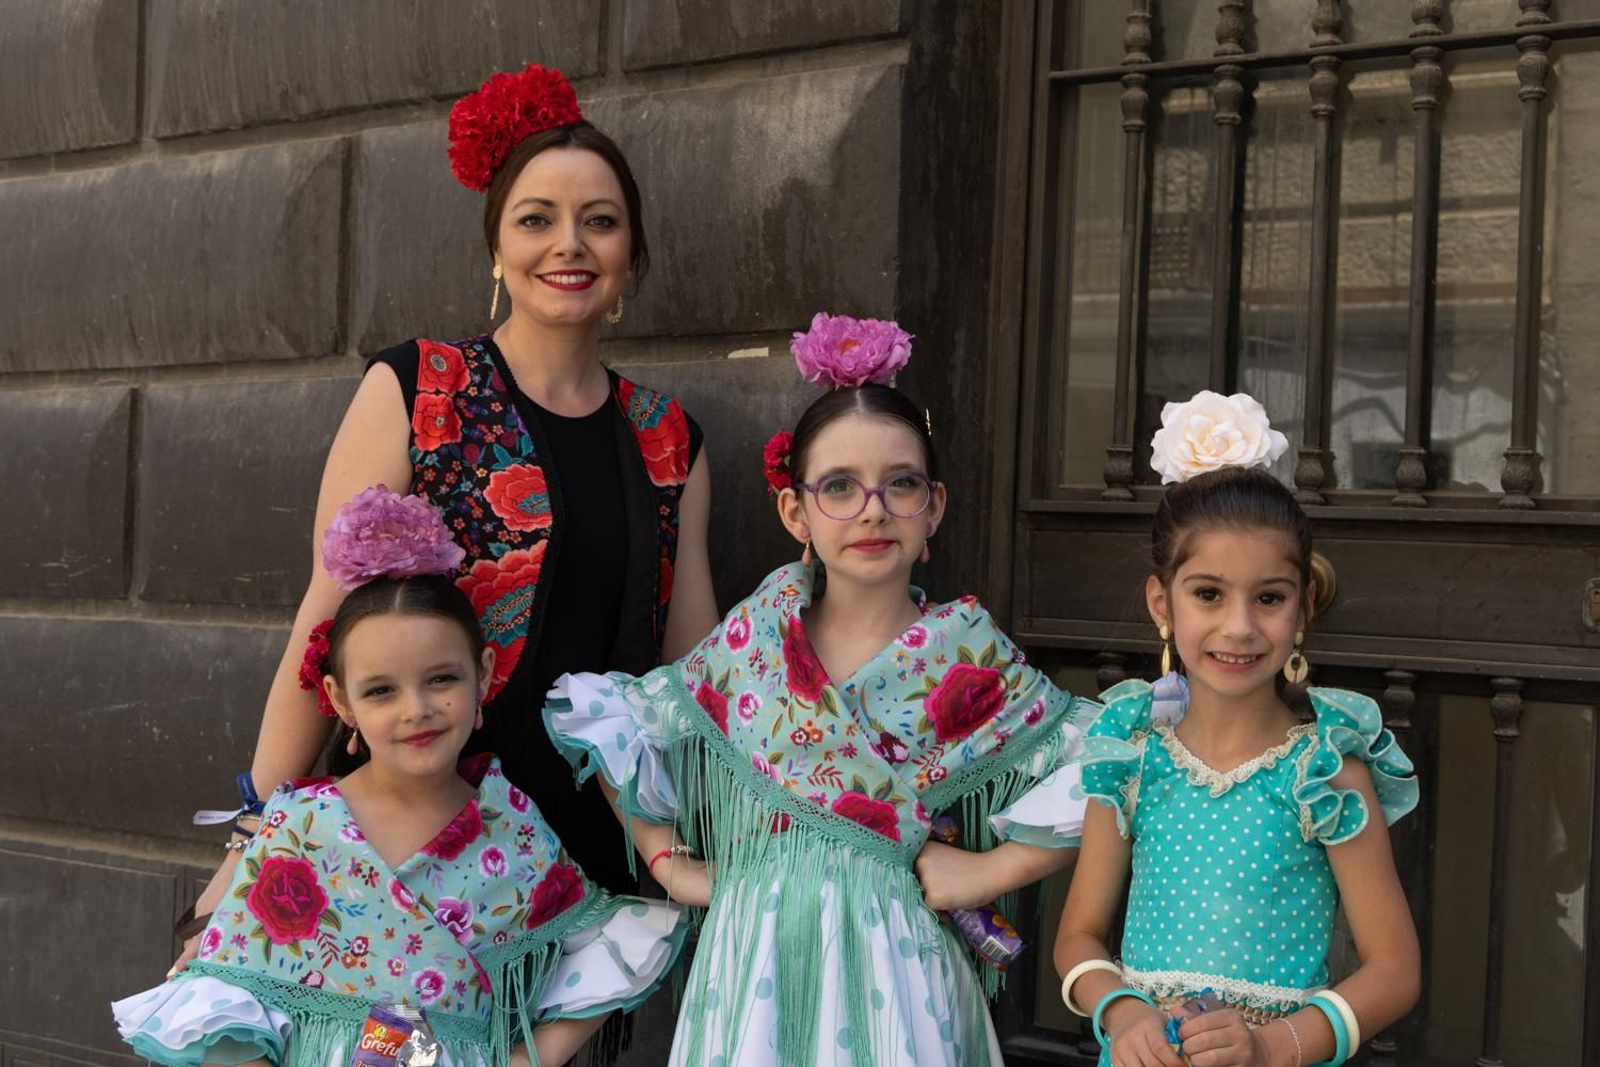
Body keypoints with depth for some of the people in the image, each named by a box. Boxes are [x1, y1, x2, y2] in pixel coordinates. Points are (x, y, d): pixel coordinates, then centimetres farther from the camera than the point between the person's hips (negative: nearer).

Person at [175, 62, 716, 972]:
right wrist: (256, 845, -8)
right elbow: (331, 622, -6)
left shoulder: (670, 440, 8)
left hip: (597, 848, 4)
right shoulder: (411, 393, -3)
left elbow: (697, 667, 12)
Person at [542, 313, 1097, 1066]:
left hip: (895, 968, -1)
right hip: (757, 966, 2)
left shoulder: (967, 654, -4)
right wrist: (670, 864, 8)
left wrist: (991, 872, -8)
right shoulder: (747, 644, 2)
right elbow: (603, 721, 13)